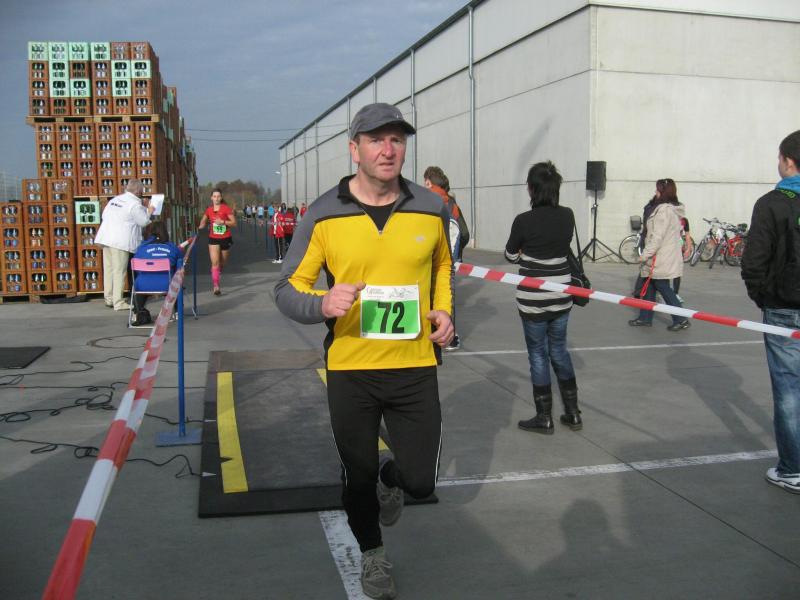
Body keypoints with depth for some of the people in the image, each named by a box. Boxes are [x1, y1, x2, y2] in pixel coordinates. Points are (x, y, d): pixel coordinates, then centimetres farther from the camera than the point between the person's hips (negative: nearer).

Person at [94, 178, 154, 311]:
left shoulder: (114, 199, 15)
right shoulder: (135, 204, -8)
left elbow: (104, 215, 19)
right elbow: (144, 221, -4)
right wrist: (148, 211, 14)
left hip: (105, 238, 7)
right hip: (121, 241, -7)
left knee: (109, 269, 12)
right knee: (119, 271, -4)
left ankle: (109, 299, 18)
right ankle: (118, 302, -3)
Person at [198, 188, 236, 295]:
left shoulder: (226, 208, -6)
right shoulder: (209, 210, 3)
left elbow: (234, 223, -7)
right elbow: (203, 222, 21)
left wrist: (223, 221, -20)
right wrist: (200, 227, 0)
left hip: (225, 238, -1)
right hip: (213, 239, 1)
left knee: (222, 263, 13)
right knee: (215, 262, -13)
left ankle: (218, 277, 43)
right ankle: (216, 286, -14)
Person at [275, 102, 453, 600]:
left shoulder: (431, 208, -2)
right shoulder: (324, 215, -8)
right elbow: (288, 289, -3)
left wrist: (444, 312, 0)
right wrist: (323, 304, -25)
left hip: (415, 368, 1)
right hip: (349, 370, -1)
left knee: (420, 482, 6)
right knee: (359, 477, 15)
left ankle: (391, 476, 44)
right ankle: (373, 555, 45)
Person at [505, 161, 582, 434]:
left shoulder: (524, 220, -16)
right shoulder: (568, 216, -2)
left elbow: (510, 255, -2)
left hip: (533, 298, -5)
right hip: (561, 295, 5)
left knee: (538, 354, 7)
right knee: (559, 350, 18)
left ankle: (544, 418, 16)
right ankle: (573, 413, 25)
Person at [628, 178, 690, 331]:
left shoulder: (664, 209, -18)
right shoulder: (674, 209, 14)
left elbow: (657, 236, -23)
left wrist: (645, 254, -18)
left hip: (661, 260, -10)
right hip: (662, 258, 10)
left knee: (664, 288, -2)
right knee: (648, 287, 14)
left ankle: (681, 320, 3)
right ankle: (645, 318, 20)